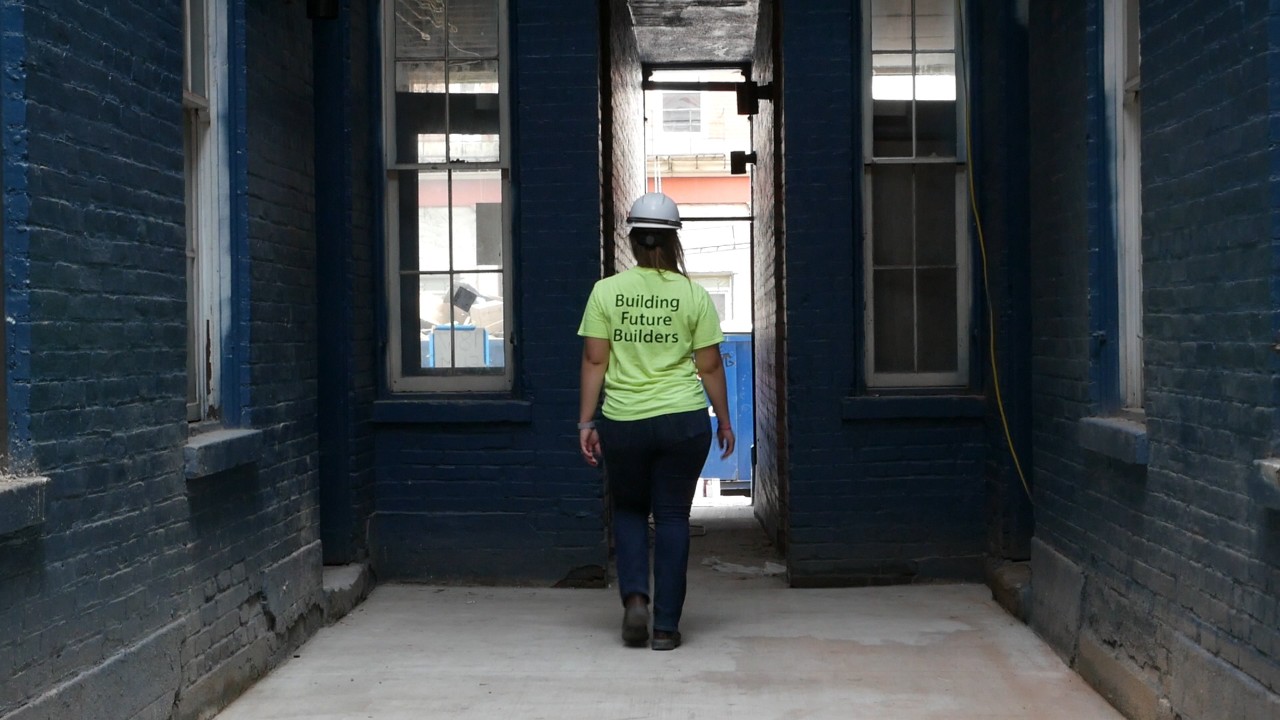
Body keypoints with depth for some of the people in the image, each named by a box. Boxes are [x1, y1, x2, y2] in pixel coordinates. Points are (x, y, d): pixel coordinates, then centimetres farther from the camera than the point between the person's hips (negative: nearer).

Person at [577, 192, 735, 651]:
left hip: (623, 423, 0)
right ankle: (666, 625, 7)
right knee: (672, 517, 7)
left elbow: (594, 361, -2)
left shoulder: (606, 291, -1)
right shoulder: (693, 295, -1)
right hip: (684, 422, 0)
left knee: (629, 511, 19)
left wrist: (586, 422, 4)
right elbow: (709, 366, 1)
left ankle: (634, 596, -1)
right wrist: (724, 421, 12)